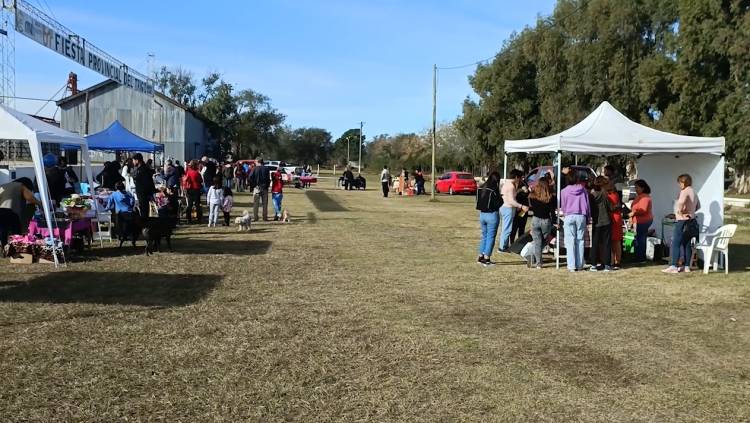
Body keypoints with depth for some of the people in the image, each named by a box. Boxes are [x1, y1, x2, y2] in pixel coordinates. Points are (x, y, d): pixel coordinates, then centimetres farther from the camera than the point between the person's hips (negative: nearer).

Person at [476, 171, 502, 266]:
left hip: (482, 214, 6)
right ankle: (486, 259, 3)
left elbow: (478, 201, 10)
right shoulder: (494, 190, -16)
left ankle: (481, 257, 21)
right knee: (491, 237, 3)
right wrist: (501, 199, 4)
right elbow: (498, 204, -15)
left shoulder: (481, 188, 3)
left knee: (484, 236, 18)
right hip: (492, 215, -6)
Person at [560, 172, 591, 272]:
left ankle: (571, 265, -7)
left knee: (570, 241, -1)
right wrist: (587, 217, 16)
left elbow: (562, 206, 7)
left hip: (569, 217, -2)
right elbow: (587, 204, 8)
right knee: (580, 241, 7)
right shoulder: (583, 190, 5)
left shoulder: (564, 191, 0)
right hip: (581, 216, 2)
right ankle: (580, 265, 7)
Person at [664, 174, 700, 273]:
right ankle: (686, 266, 13)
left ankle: (674, 266, -10)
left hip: (683, 221, -10)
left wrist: (680, 212, -20)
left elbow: (681, 202, -33)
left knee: (676, 243, -8)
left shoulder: (685, 191, -13)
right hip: (691, 221, 10)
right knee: (687, 244, 11)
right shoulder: (693, 192, 16)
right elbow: (698, 206, 30)